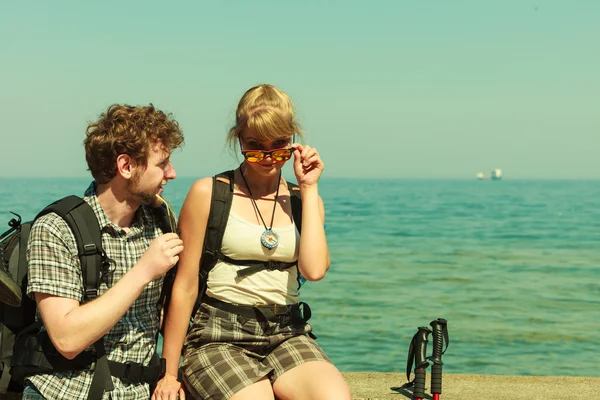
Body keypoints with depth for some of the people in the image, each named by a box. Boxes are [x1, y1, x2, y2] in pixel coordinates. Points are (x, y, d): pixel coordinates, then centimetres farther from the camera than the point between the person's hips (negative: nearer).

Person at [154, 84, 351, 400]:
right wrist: (169, 373, 0)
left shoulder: (304, 200, 12)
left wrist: (309, 189, -1)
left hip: (286, 335, 3)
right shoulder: (208, 194, 1)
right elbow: (185, 287, 0)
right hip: (218, 337, -3)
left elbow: (314, 270, -7)